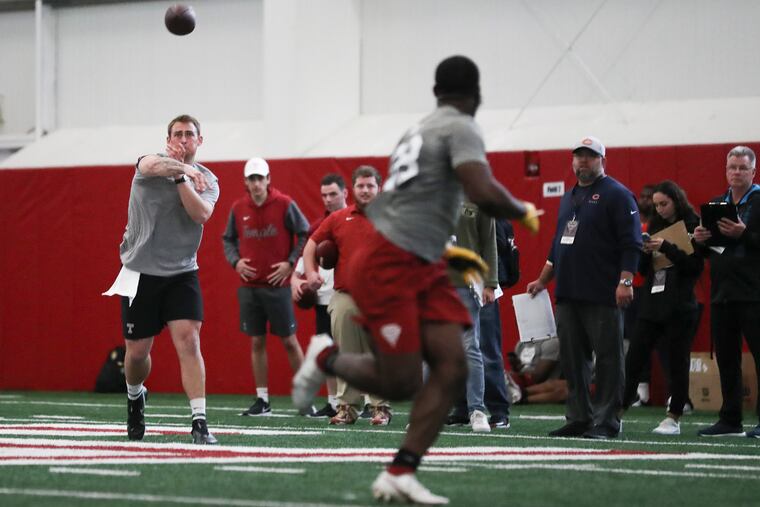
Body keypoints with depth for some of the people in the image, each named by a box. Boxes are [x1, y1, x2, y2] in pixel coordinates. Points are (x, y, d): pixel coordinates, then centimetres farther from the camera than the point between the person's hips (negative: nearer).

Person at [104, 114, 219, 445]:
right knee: (138, 351, 6)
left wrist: (179, 177, -19)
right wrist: (184, 168, -47)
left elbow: (201, 213, -16)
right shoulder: (148, 163, -2)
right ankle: (135, 397, 39)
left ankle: (199, 422, -20)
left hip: (181, 274, 0)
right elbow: (154, 166, -29)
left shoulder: (207, 180, 4)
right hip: (140, 272, 0)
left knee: (189, 342, -16)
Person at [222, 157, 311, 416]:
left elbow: (305, 234, -2)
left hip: (277, 285, -3)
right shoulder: (238, 208, 5)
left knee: (289, 341, 0)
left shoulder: (284, 204, -5)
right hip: (249, 286, 3)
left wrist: (290, 263, -9)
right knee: (257, 342, 5)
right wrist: (235, 261, -1)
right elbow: (228, 239, 16)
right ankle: (262, 400, 10)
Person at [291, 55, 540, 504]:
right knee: (401, 383, -7)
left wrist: (444, 249, 33)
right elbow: (484, 193, -24)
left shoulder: (420, 131, 19)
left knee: (452, 369, -4)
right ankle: (327, 358, 18)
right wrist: (523, 212, -5)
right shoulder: (461, 128, -9)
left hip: (422, 269, 9)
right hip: (388, 266, -9)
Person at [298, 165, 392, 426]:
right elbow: (312, 244, 17)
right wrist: (310, 272, 3)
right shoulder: (338, 219, 11)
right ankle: (347, 405, 11)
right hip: (344, 298, 2)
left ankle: (380, 407, 6)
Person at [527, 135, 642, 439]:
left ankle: (606, 422, -3)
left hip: (602, 296, -8)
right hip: (568, 294, 8)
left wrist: (625, 281, -18)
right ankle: (578, 418, 12)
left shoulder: (617, 195, -2)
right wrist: (542, 281, 25)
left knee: (607, 358, -5)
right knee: (572, 359, 7)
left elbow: (631, 243, -10)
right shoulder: (569, 198, 21)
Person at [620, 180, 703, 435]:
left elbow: (695, 265, -12)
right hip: (651, 303, 6)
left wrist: (665, 248, -18)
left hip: (679, 307, -5)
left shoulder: (692, 226, -2)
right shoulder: (655, 226, 15)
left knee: (677, 362, 0)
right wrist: (645, 251, -5)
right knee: (634, 359, 0)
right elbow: (643, 269, 16)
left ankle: (674, 418, 6)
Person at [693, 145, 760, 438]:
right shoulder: (717, 204, 17)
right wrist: (700, 240, 0)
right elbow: (706, 251, 21)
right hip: (722, 293, 7)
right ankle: (730, 420, 15)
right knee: (726, 359, 9)